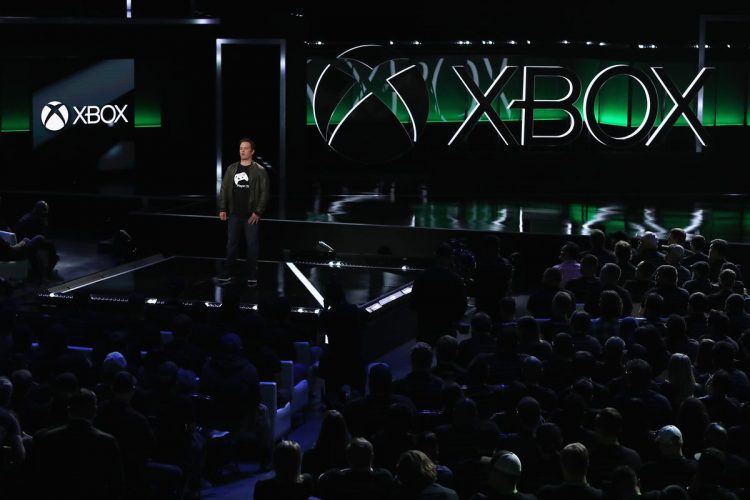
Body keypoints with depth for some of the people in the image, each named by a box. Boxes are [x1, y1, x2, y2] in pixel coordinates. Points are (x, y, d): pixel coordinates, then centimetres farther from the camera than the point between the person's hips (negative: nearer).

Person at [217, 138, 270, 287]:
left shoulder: (259, 171, -4)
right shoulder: (231, 169, 7)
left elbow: (264, 193, -7)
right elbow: (224, 189, 8)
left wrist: (257, 212, -13)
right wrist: (222, 209, -1)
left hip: (251, 215, -3)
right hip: (234, 214, 3)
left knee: (251, 246, 2)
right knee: (231, 245, 7)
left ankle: (252, 276, 10)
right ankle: (228, 274, 13)